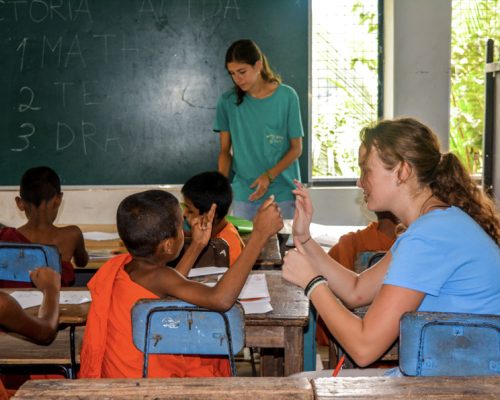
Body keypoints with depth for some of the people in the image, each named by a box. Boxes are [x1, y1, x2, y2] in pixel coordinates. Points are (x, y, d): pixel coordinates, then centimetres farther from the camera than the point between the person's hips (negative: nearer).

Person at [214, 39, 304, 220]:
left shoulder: (286, 96, -4)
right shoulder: (228, 101, 1)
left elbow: (296, 148, -1)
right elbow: (225, 150, 5)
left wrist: (269, 176, -14)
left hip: (282, 192, -1)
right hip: (243, 194, 2)